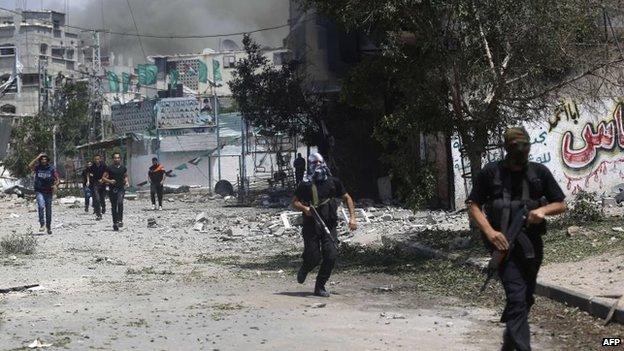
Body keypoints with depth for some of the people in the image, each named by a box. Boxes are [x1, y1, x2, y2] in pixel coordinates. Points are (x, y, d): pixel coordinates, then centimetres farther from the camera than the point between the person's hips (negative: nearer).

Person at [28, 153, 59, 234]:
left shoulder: (52, 169, 1)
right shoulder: (37, 168, 0)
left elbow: (57, 179, 1)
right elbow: (30, 166, -18)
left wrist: (55, 185, -20)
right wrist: (37, 157, -16)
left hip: (48, 192, 1)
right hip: (39, 191, -1)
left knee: (48, 210, 8)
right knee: (41, 206, -23)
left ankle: (49, 226, 22)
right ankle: (42, 225, -19)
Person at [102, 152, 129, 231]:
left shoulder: (123, 168, 8)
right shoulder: (109, 168, 1)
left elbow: (125, 176, 25)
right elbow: (103, 178, 2)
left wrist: (126, 182, 6)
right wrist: (109, 181, -14)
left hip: (121, 189, 0)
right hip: (112, 189, 0)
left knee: (120, 202, -24)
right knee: (113, 206, 5)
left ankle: (120, 220, -20)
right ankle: (115, 223, 14)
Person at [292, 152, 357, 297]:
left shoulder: (333, 182, 5)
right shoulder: (305, 184, -1)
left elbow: (347, 198, 14)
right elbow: (295, 202, 6)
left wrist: (352, 217, 5)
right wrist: (305, 208, -15)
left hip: (329, 225, 2)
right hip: (311, 226, -2)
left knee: (330, 256, -10)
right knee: (313, 258, -6)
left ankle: (320, 287, 5)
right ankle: (304, 270, 30)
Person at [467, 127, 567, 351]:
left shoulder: (539, 172, 5)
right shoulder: (491, 172, -3)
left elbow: (561, 205, 11)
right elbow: (473, 206, -1)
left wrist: (543, 210, -11)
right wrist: (490, 232, -16)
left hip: (532, 244, 4)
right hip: (504, 243, -4)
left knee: (526, 298, 16)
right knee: (517, 298, -16)